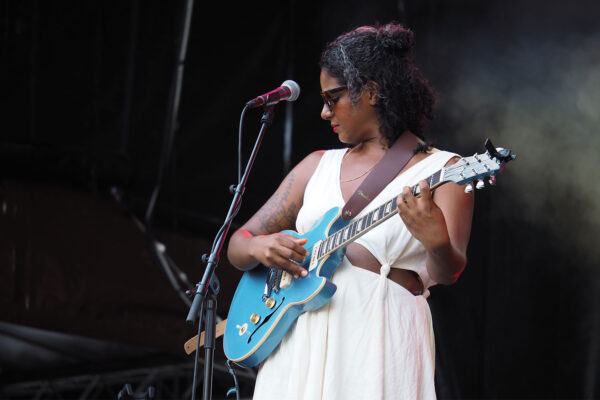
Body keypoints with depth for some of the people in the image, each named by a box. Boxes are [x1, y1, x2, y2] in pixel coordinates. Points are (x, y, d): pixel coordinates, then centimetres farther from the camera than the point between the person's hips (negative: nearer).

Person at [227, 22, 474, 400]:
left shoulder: (441, 169, 2)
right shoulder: (318, 166, 17)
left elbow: (447, 274, -12)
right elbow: (238, 244, 18)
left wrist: (437, 243, -34)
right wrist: (258, 248, -5)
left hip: (378, 340, -4)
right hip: (298, 337, 4)